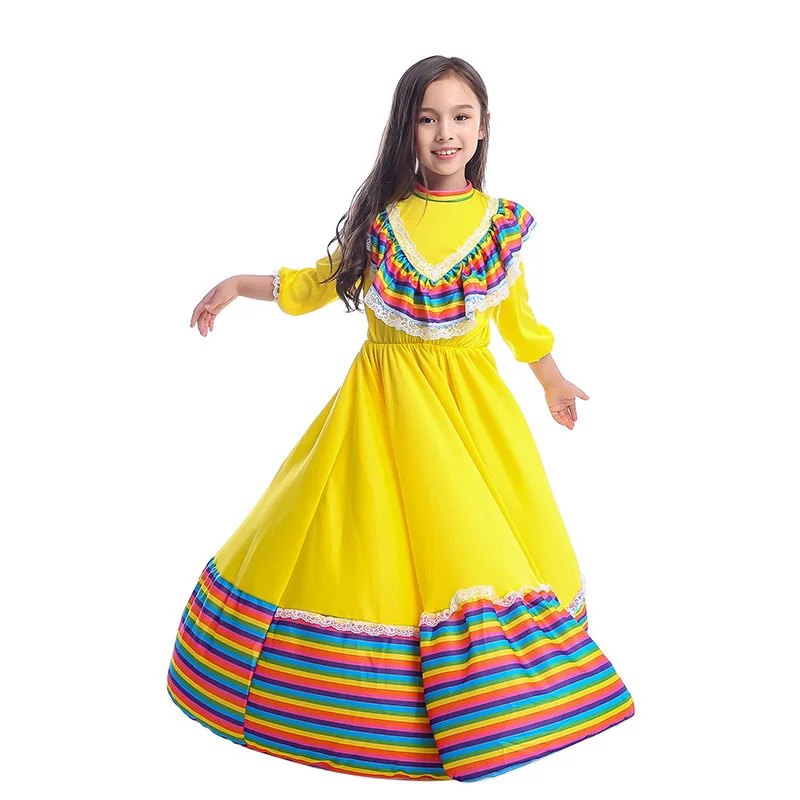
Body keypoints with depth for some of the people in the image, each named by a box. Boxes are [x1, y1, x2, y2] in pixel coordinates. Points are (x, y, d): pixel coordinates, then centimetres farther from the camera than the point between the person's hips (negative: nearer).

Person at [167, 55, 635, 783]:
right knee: (366, 534, 4)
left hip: (469, 399, 0)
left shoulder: (503, 223, 2)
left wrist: (554, 382, 24)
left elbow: (518, 314, 15)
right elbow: (320, 284, 13)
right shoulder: (379, 216, 1)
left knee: (484, 539, -1)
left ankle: (487, 702, 17)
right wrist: (239, 284, 8)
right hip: (383, 396, 0)